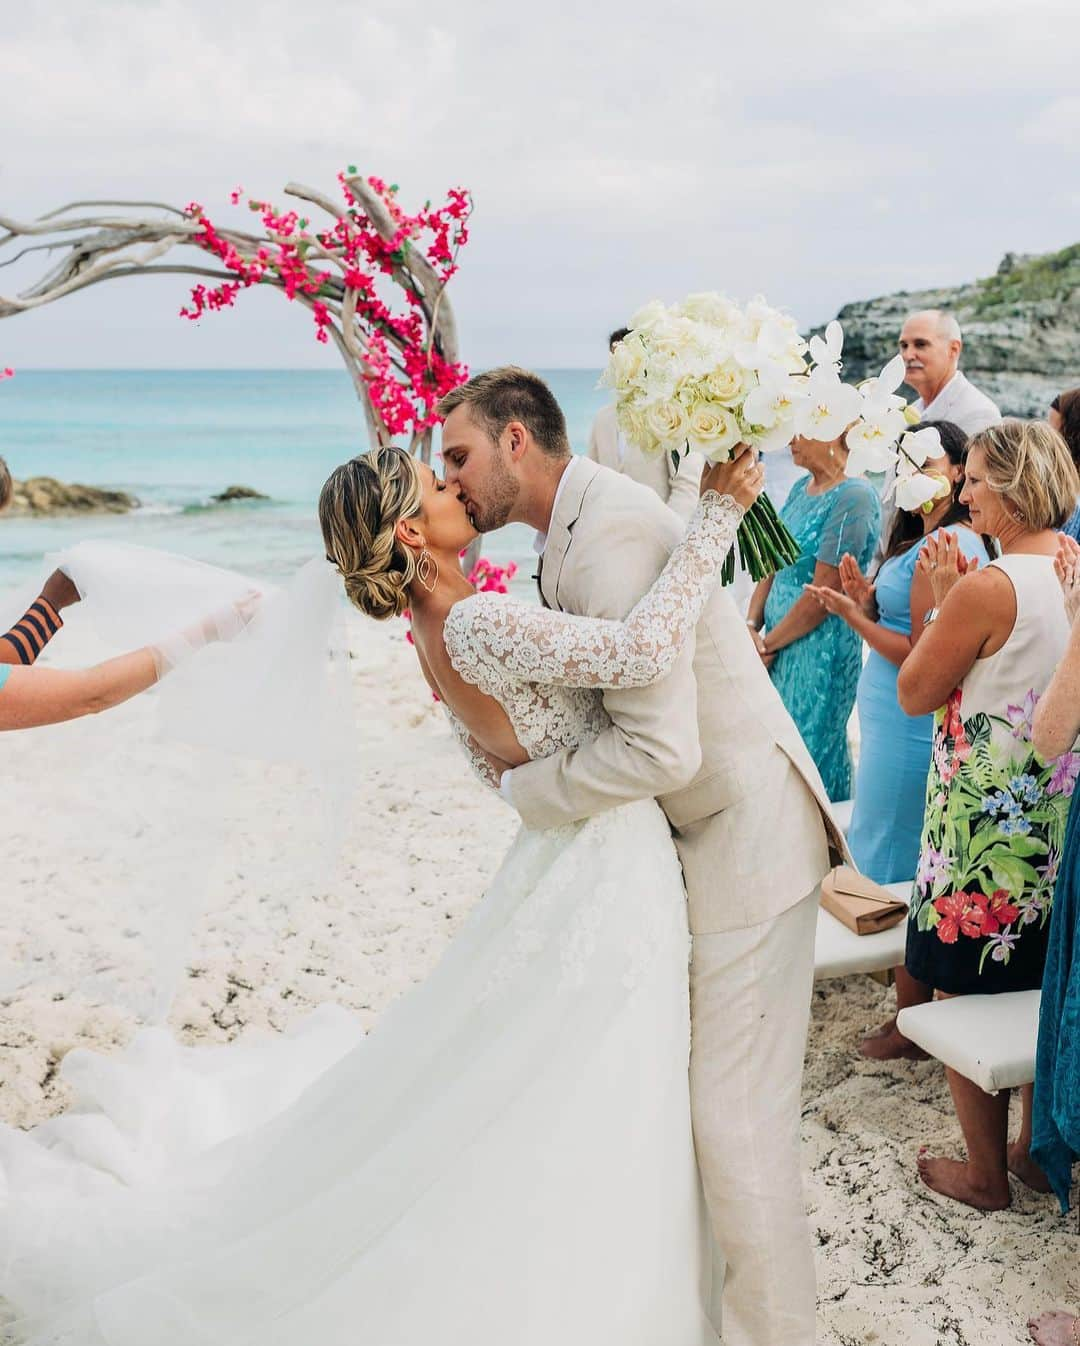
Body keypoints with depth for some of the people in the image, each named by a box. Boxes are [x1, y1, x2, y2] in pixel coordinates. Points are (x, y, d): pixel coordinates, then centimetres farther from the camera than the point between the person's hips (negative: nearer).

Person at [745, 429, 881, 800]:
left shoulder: (854, 497, -16)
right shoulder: (801, 488, 10)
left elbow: (820, 596, -18)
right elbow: (773, 566, 10)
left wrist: (769, 643, -10)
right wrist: (750, 627, -4)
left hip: (820, 649, -8)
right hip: (778, 646, 8)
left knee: (808, 749, 4)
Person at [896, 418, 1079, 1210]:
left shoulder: (988, 588, -22)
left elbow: (915, 693, -11)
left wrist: (943, 598, -5)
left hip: (984, 823, -8)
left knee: (968, 997, 8)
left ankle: (986, 1174, 20)